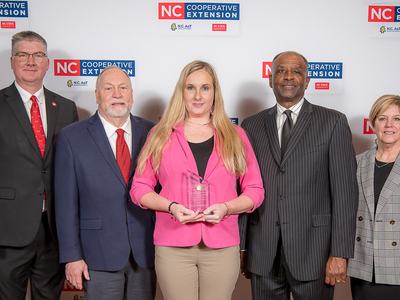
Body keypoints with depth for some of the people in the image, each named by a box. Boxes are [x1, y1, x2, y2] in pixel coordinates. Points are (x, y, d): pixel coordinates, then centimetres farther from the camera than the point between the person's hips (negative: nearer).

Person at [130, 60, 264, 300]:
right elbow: (139, 188, 6)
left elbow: (255, 190, 6)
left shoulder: (235, 136, 7)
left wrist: (226, 208, -11)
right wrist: (171, 206, -11)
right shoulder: (161, 135, 6)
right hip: (173, 246, 0)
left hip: (222, 247, 1)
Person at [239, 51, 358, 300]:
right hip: (262, 253, 2)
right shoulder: (252, 126, 8)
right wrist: (239, 246, 4)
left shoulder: (333, 122, 0)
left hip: (312, 250, -2)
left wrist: (340, 253, -10)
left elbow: (344, 190, -4)